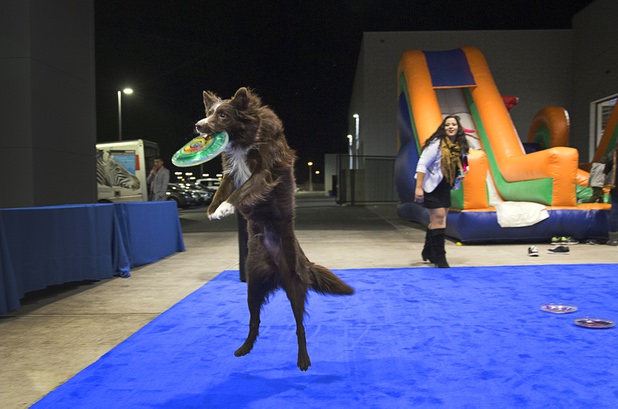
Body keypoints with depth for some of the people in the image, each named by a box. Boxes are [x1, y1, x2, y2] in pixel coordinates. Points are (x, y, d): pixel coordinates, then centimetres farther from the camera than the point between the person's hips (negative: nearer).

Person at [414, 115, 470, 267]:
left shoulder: (460, 147, 5)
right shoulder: (437, 143, -16)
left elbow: (460, 166, 23)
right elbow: (422, 164, -19)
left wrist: (462, 174, 0)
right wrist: (418, 187, -25)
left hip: (445, 188, 7)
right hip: (432, 186, -7)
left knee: (436, 220, 14)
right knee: (439, 218, -9)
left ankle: (428, 252, 31)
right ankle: (439, 257, 1)